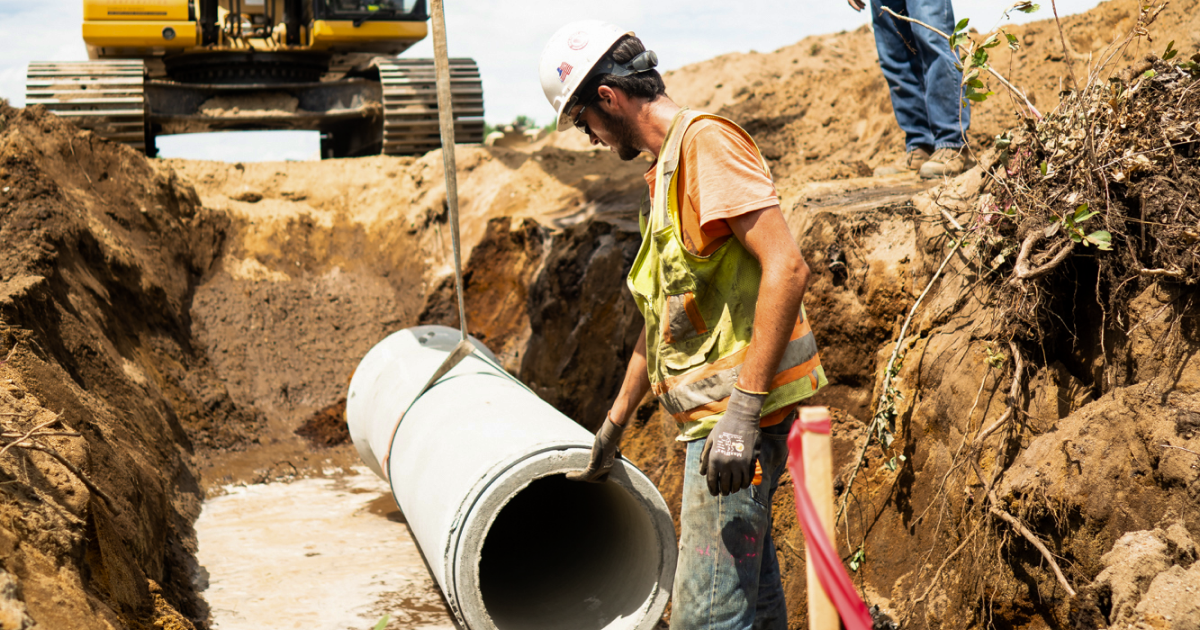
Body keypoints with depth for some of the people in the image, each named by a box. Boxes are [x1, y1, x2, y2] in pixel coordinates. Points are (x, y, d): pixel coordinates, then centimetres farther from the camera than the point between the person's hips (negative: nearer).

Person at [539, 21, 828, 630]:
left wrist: (743, 408, -26)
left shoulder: (707, 140, -11)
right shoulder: (664, 168, 21)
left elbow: (787, 267, -22)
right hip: (715, 416, 10)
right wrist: (615, 422, 32)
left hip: (738, 416, -10)